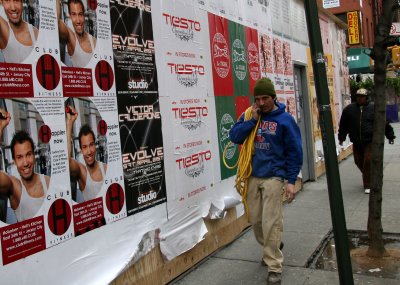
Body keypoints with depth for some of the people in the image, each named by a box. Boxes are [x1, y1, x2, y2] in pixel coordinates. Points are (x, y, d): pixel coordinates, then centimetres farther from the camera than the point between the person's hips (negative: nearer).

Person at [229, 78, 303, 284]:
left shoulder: (285, 119, -5)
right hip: (252, 176, 4)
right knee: (255, 220, 12)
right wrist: (252, 120, -14)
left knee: (271, 223, -5)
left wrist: (291, 180, -9)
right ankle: (271, 249, 38)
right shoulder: (249, 114, 5)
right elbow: (234, 137, -5)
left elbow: (294, 152, -4)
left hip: (273, 177, -4)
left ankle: (274, 267, 8)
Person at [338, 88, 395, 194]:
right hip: (356, 142, 3)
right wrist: (341, 137, 14)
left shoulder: (374, 108, -2)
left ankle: (368, 185, 3)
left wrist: (390, 136, 10)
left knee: (368, 162, -9)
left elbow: (384, 123, 5)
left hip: (370, 141, -3)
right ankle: (368, 179, 37)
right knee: (359, 162, 11)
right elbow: (343, 125, 12)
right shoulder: (349, 109, 3)